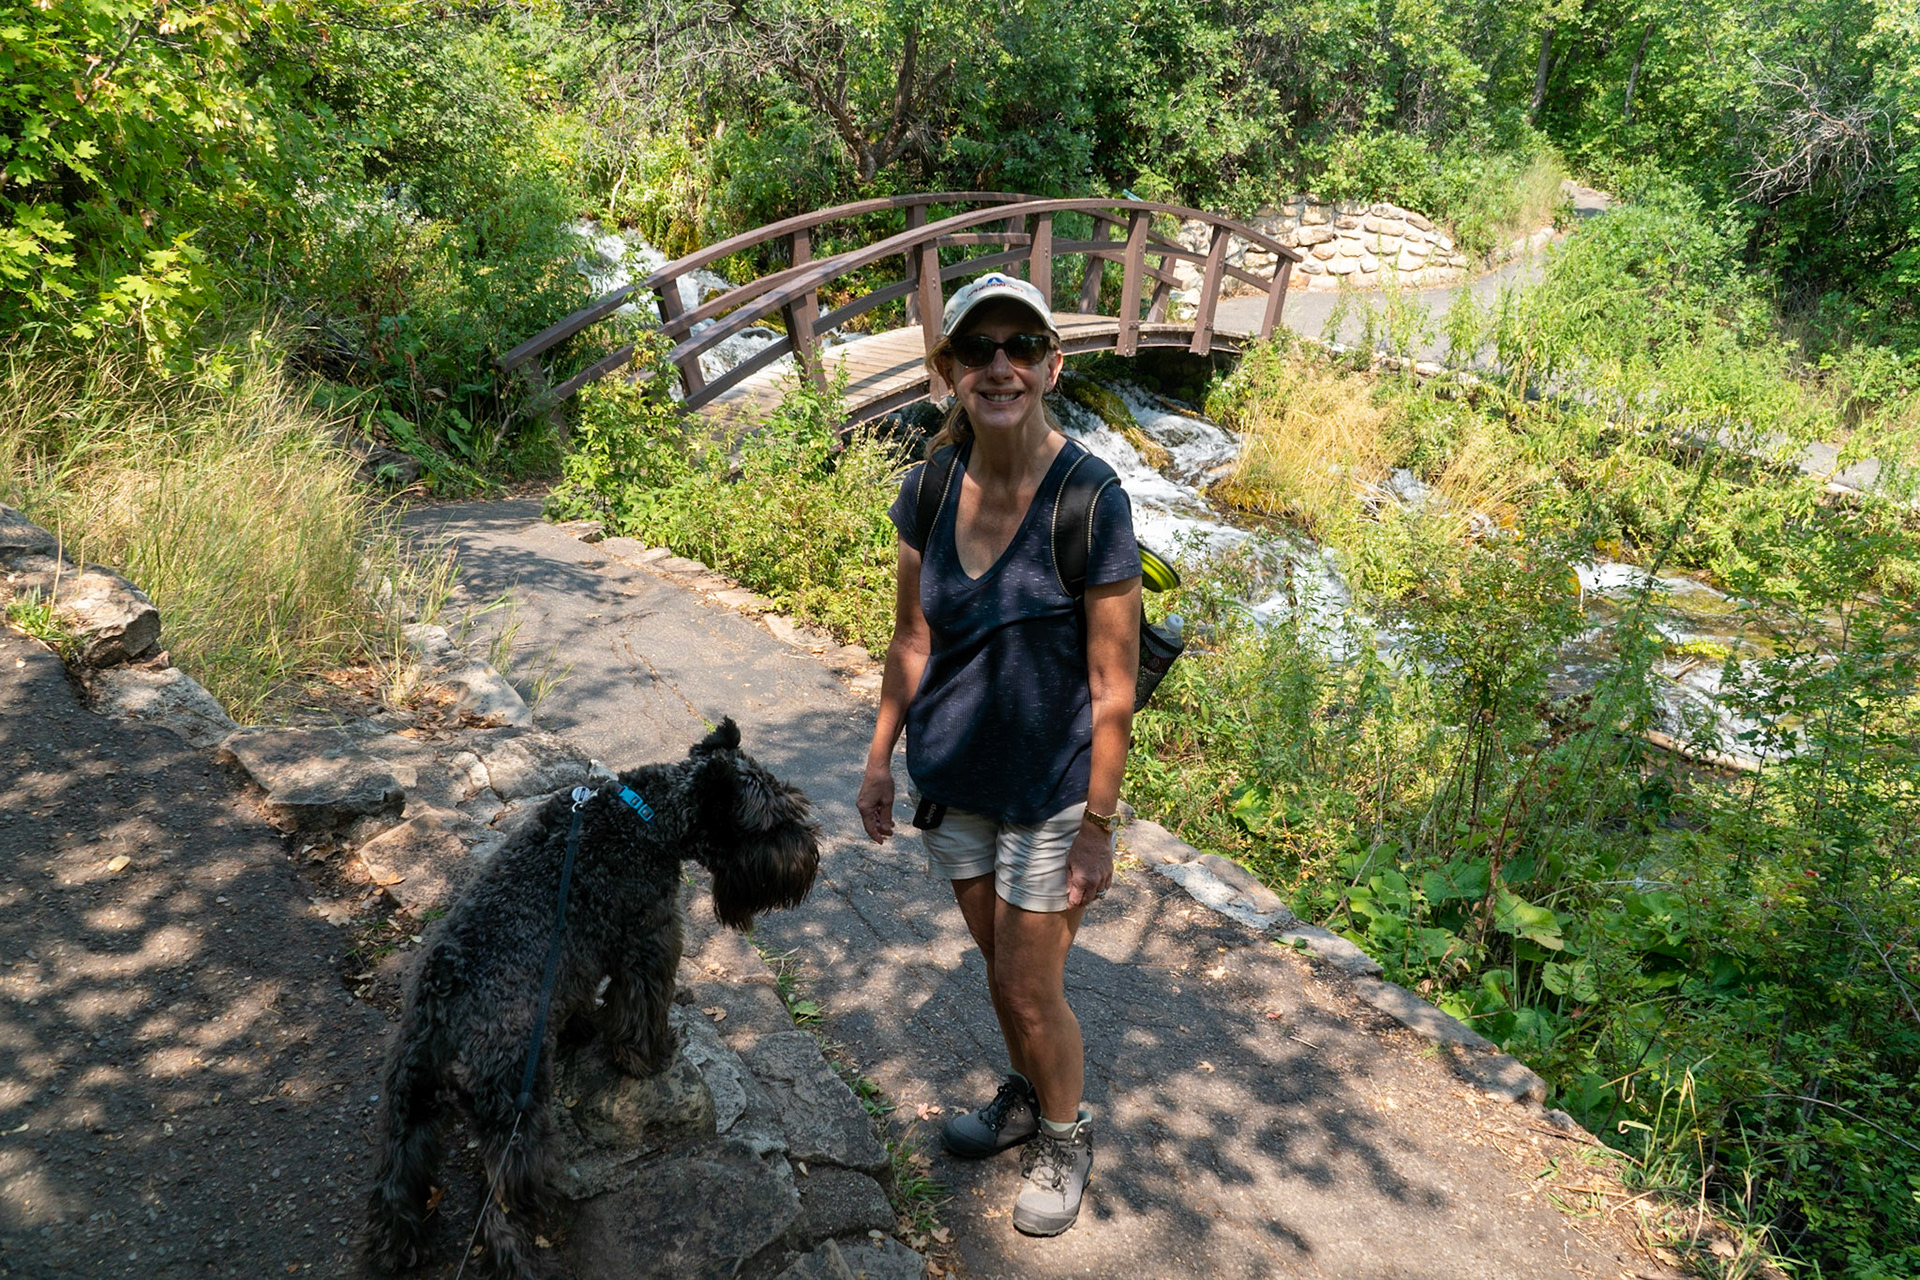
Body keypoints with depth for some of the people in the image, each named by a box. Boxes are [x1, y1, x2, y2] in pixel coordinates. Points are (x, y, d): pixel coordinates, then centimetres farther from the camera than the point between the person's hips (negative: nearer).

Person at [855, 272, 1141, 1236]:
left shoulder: (1091, 501, -22)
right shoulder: (930, 488, -7)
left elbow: (1113, 688, -17)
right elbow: (912, 640, 5)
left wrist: (1096, 827, -14)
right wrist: (881, 757, 7)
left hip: (1050, 787, -4)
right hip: (957, 776, 5)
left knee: (1029, 990, 8)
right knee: (1001, 967, 23)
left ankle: (1065, 1137, 37)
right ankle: (1026, 1095, 49)